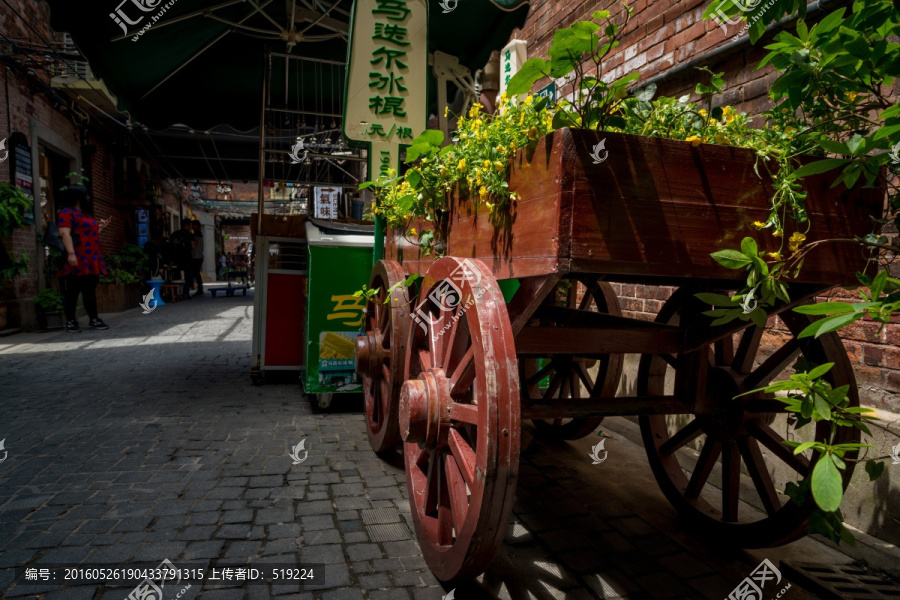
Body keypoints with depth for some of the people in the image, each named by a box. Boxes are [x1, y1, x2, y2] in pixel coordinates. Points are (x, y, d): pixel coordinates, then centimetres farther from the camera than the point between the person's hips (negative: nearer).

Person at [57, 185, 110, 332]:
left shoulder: (84, 216, 24)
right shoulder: (67, 212, -4)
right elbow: (65, 233, -17)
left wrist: (100, 227, 22)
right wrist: (71, 253, -26)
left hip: (89, 262, 9)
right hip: (75, 262, -9)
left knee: (90, 291, 9)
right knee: (71, 292, -3)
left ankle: (94, 319, 12)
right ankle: (70, 322, 0)